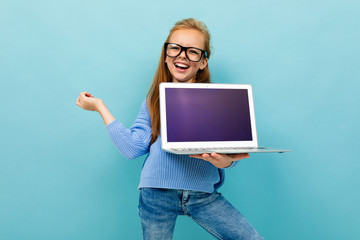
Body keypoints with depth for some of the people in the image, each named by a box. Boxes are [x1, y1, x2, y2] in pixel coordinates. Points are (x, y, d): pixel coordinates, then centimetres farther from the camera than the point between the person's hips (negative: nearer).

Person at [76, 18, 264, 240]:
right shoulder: (155, 100, 7)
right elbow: (133, 148, -1)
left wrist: (225, 161, -27)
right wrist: (100, 106, 3)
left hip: (203, 194, 0)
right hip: (156, 195, 1)